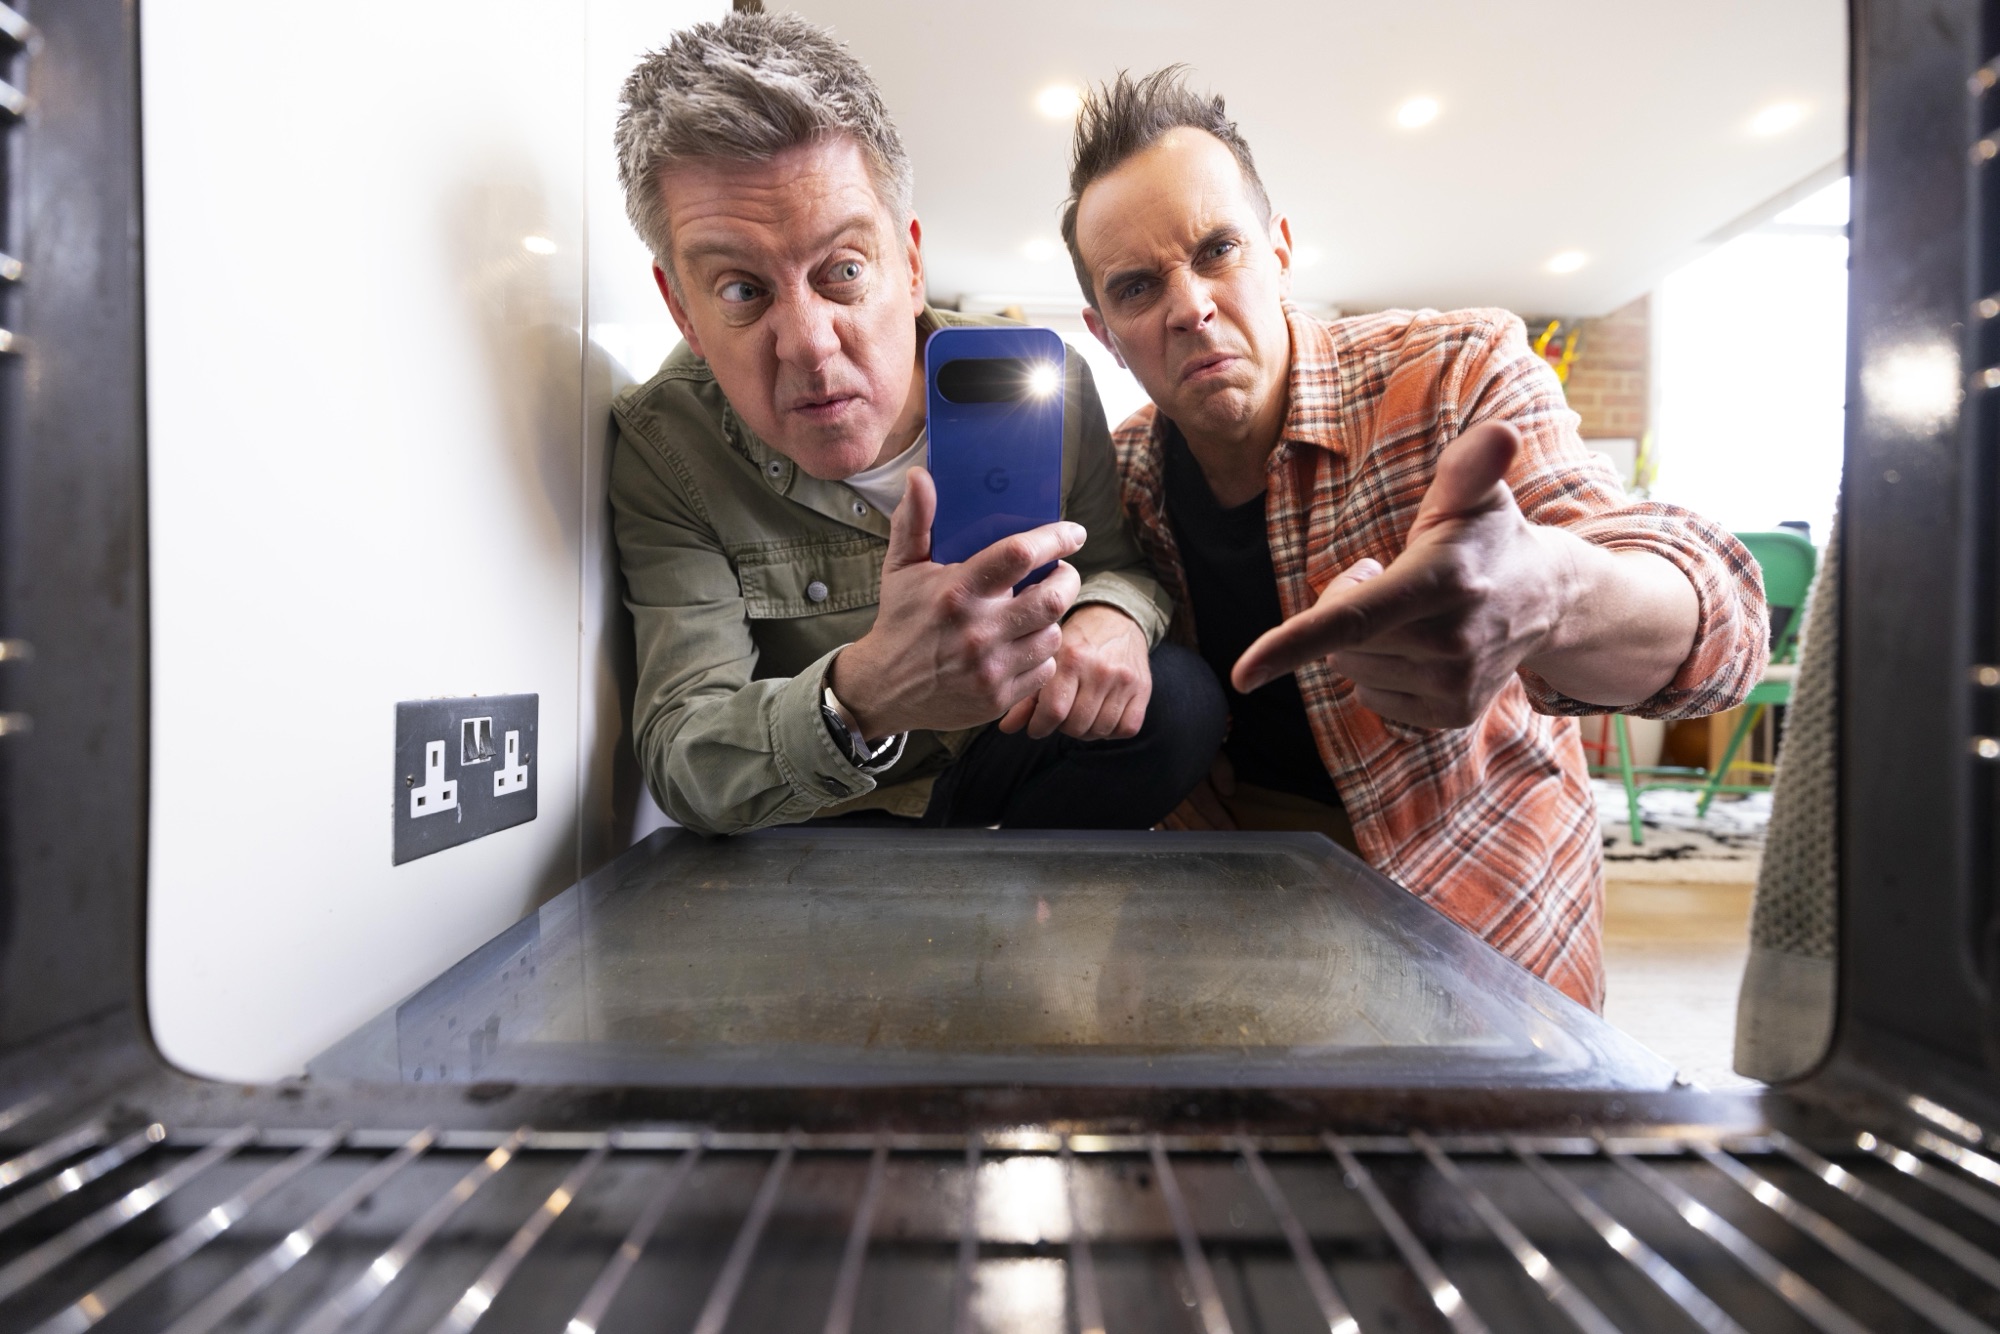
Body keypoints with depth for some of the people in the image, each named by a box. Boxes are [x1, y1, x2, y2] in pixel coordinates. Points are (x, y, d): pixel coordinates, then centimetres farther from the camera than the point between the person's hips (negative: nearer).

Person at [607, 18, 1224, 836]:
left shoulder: (1045, 386, -14)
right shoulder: (661, 448, -20)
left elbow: (1124, 557, 1)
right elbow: (679, 760, -26)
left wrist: (1110, 615, -26)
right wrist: (864, 697, -49)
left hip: (1007, 756, 2)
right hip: (822, 821, 0)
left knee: (1177, 696, -22)